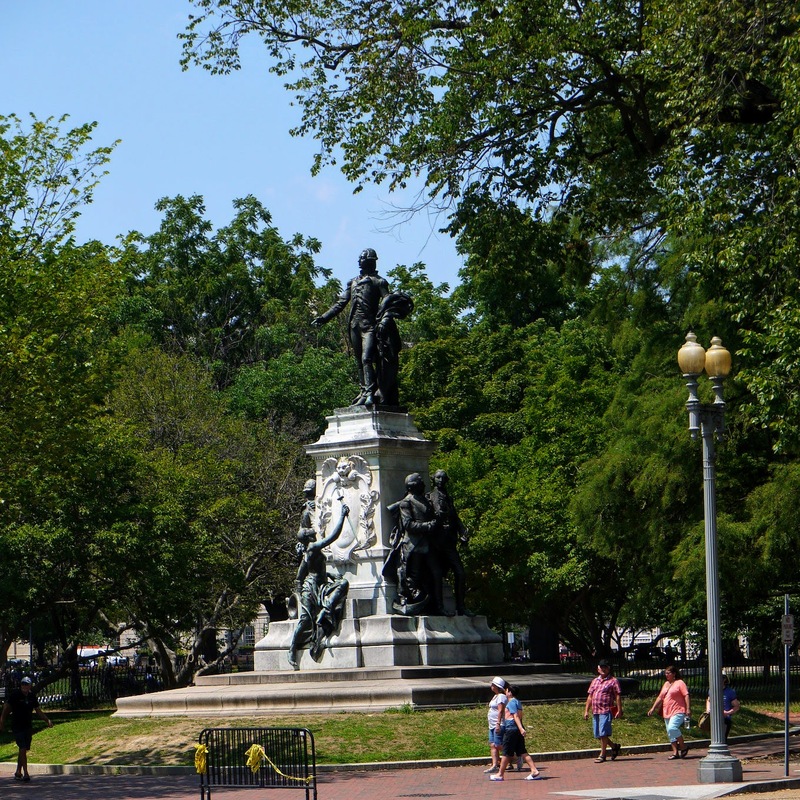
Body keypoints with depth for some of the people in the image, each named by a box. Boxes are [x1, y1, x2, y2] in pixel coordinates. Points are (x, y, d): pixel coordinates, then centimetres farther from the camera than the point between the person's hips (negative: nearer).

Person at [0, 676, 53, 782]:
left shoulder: (32, 696, 8)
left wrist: (47, 720, 13)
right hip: (17, 727, -5)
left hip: (28, 727, 5)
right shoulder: (15, 695, -7)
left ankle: (18, 772, 22)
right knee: (23, 749, -14)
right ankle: (25, 773, -14)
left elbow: (38, 711, 18)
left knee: (24, 750, 9)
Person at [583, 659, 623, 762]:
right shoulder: (595, 681, 19)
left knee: (603, 733, -9)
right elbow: (590, 697, 19)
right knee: (598, 734, 8)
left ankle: (602, 755, -1)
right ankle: (614, 746, 27)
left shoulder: (613, 681, 0)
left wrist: (619, 710, -12)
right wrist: (586, 710, 14)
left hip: (606, 711, -7)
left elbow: (618, 696, -5)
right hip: (595, 711, 7)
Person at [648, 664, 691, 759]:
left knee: (672, 728, -25)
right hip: (667, 712, 8)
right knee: (670, 733, 4)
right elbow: (660, 697, 23)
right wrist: (653, 708, 16)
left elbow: (686, 696, -10)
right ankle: (675, 752, 7)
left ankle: (683, 747, -10)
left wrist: (688, 709, -19)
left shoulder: (680, 683, -2)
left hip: (678, 712, -8)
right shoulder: (666, 684, 19)